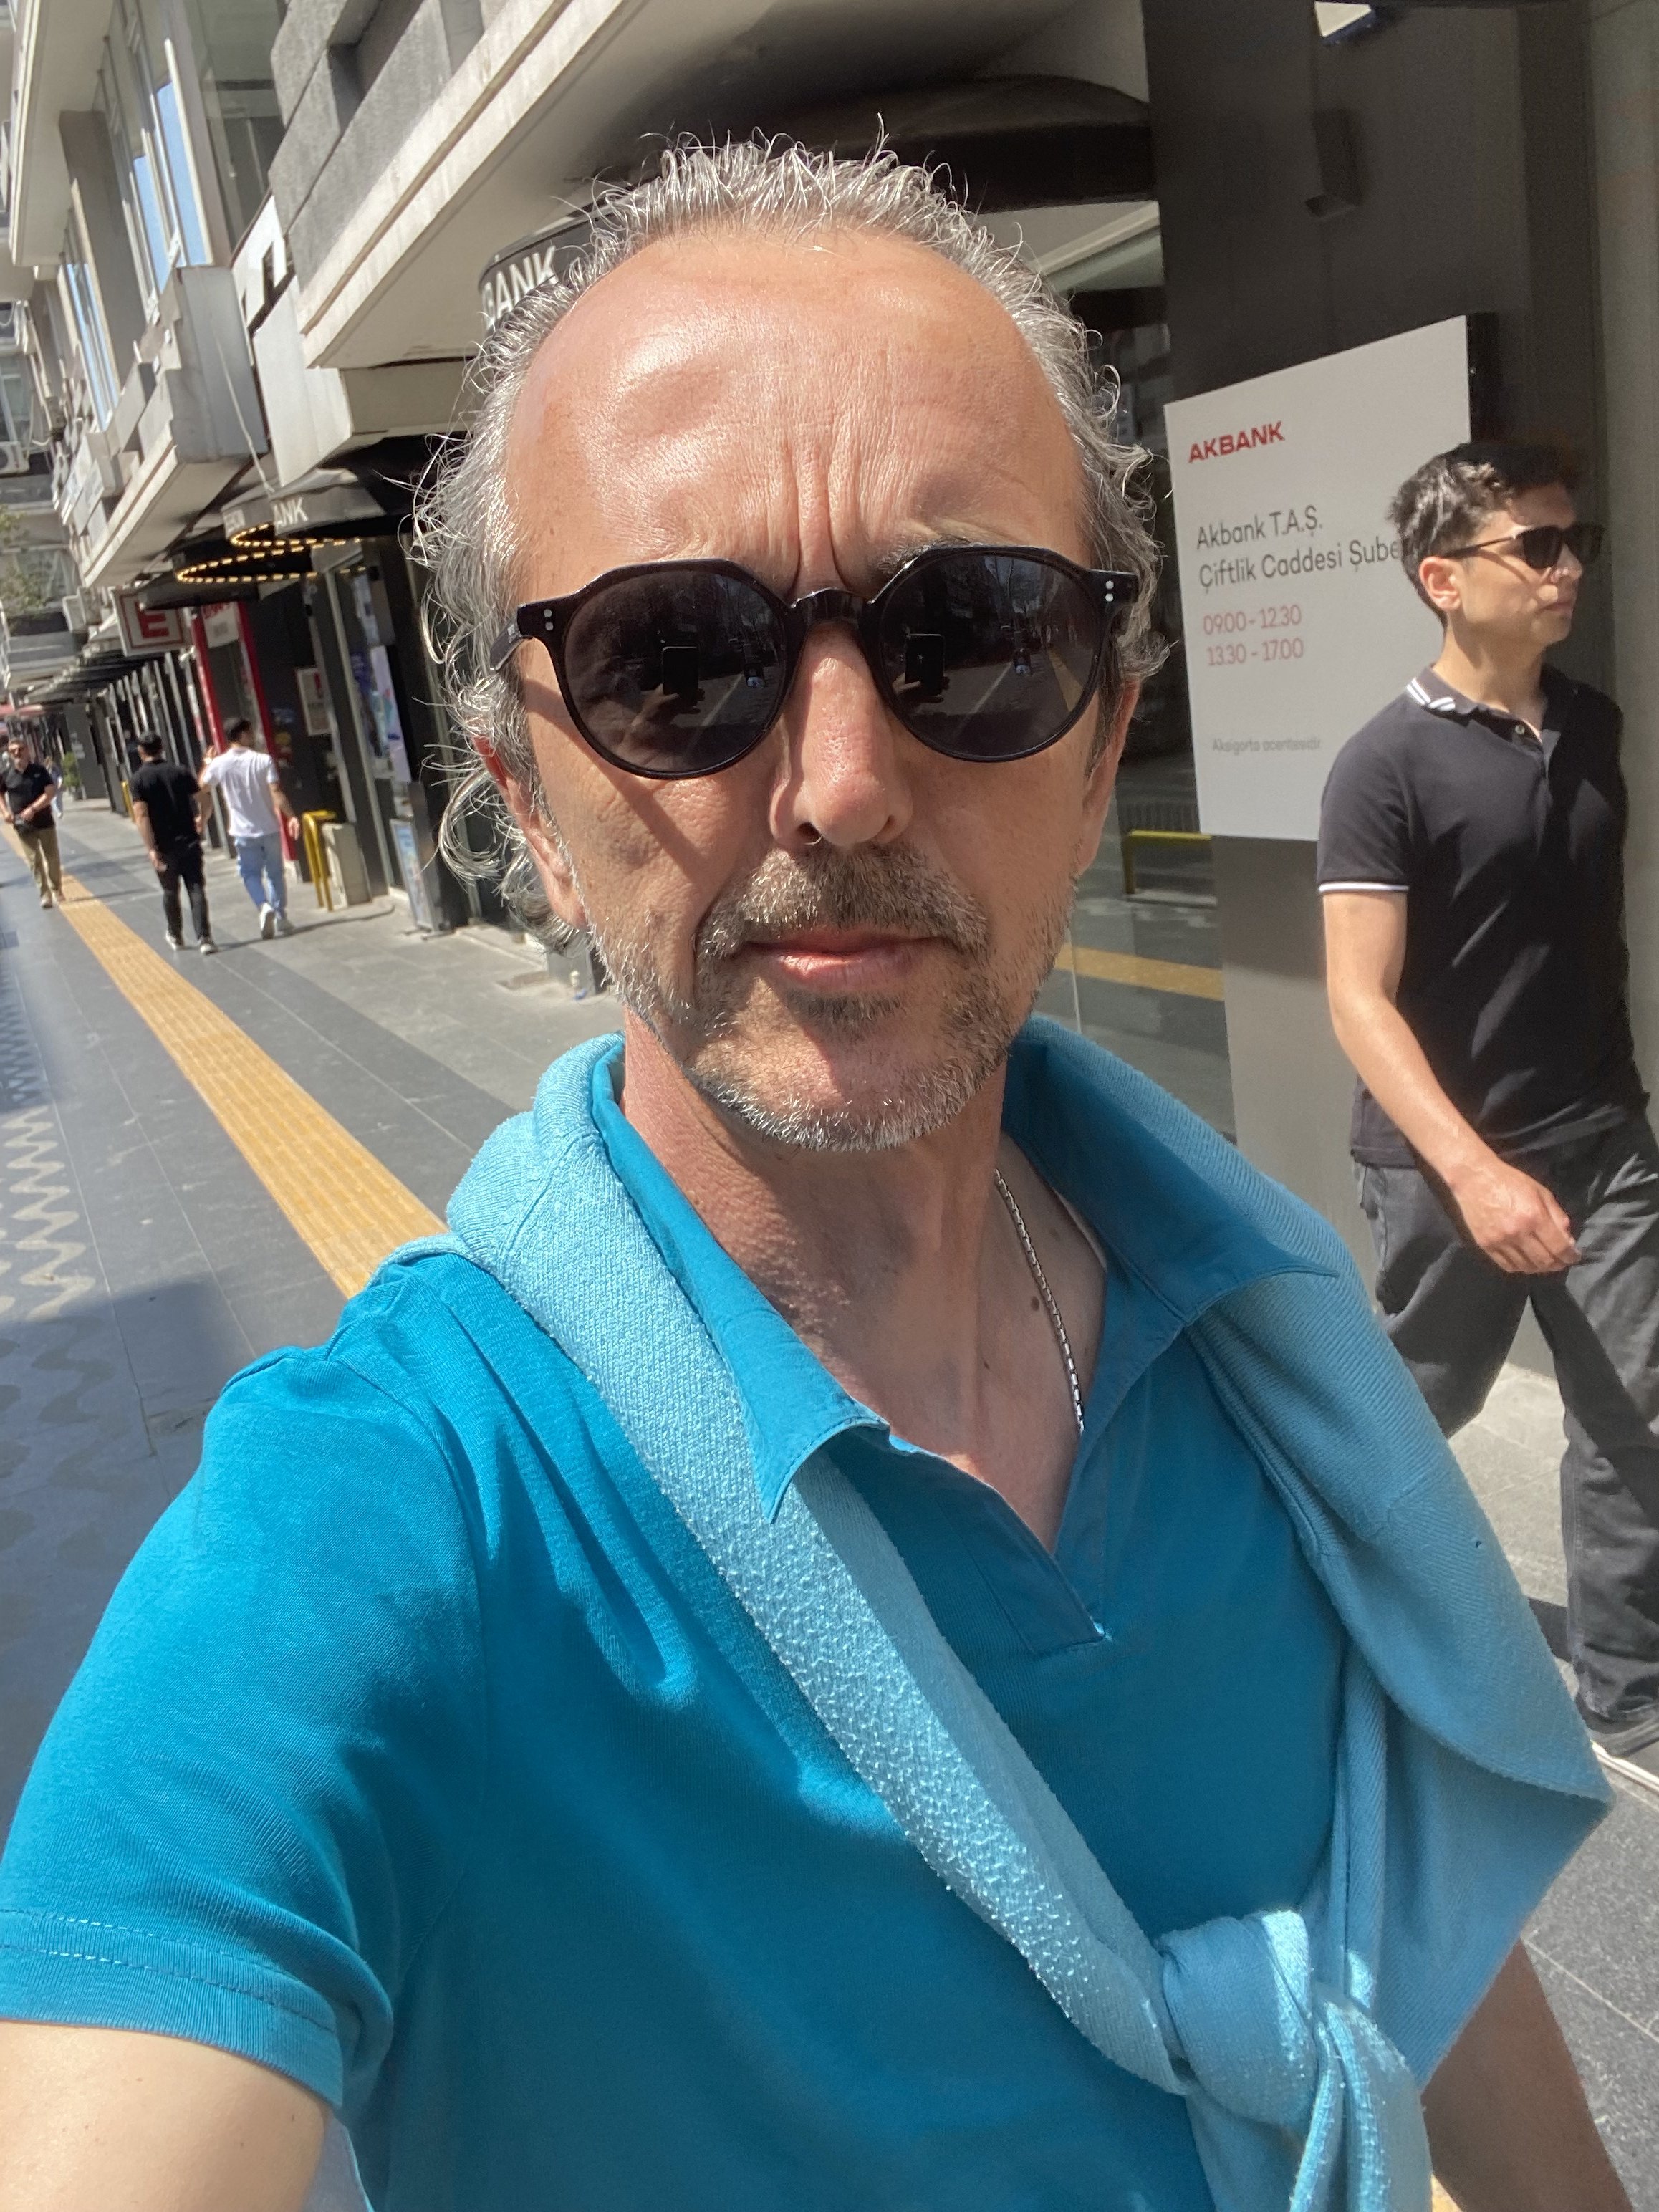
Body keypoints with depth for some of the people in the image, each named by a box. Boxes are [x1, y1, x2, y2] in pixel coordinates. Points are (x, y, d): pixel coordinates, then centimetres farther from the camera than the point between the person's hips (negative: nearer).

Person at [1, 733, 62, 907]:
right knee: (35, 860, -1)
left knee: (52, 858, 8)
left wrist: (33, 809, -20)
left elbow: (51, 793, -12)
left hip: (45, 822, 0)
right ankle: (45, 894, 1)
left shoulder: (40, 770, -5)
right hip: (24, 826, 0)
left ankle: (57, 889, 25)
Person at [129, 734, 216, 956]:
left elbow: (141, 816, -15)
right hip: (189, 841, 1)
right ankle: (204, 938, -12)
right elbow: (203, 800, 0)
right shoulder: (180, 771, 1)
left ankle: (176, 937, 31)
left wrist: (151, 849, -17)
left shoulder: (139, 779, -5)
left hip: (164, 846, -1)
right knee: (196, 890, -1)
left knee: (170, 892, 17)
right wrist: (201, 821, 21)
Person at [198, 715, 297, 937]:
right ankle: (281, 918, 12)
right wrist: (291, 816, -14)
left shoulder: (219, 764, -4)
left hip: (243, 831, 1)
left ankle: (263, 906, -13)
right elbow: (276, 792, -17)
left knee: (250, 873, 12)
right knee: (275, 873, 12)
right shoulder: (263, 760, -9)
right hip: (269, 828, 0)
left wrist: (206, 765, 26)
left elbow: (203, 787, 12)